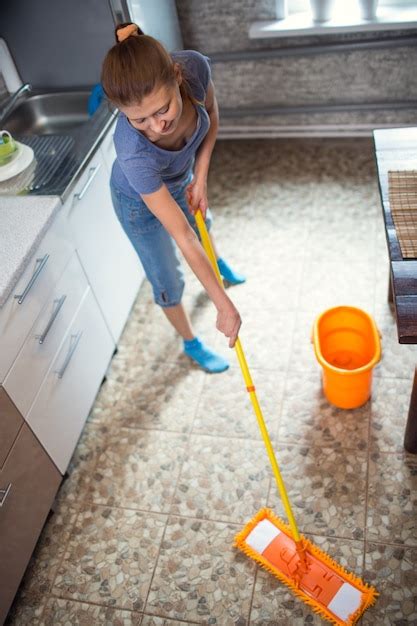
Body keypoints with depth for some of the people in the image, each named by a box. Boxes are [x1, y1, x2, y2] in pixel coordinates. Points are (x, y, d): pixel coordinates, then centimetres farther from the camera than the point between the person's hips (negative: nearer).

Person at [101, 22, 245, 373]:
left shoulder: (194, 66, -36)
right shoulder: (134, 153, -47)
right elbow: (183, 238, -40)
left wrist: (200, 177, -19)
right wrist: (224, 306, -34)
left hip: (181, 177, 5)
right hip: (140, 202, -5)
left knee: (202, 222, 35)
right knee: (168, 282, 14)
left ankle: (217, 263, 71)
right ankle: (191, 343, 44)